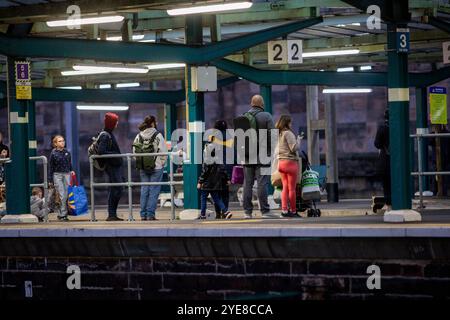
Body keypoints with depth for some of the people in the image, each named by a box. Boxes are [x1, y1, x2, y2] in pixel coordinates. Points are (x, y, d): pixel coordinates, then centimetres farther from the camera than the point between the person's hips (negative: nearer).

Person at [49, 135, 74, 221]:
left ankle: (63, 214, 5)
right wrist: (50, 180, -2)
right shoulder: (53, 154, -3)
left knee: (67, 194, -2)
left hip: (67, 174, 4)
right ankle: (62, 215, -5)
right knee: (61, 195, -9)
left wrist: (71, 171, 4)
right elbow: (50, 167, 0)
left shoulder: (67, 152, 8)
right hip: (57, 175, -4)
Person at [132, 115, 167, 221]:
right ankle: (150, 214, -4)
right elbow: (163, 152, -10)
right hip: (157, 167, -4)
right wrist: (162, 163, 3)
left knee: (144, 190, 10)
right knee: (154, 190, 0)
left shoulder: (138, 136, 4)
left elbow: (134, 152, 6)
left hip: (143, 168, 4)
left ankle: (143, 214, 9)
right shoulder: (158, 136, -9)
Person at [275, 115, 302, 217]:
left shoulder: (278, 134, 14)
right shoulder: (288, 133, -10)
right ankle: (293, 211, 0)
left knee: (285, 187, 7)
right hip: (290, 162, -7)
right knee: (292, 188, -3)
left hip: (281, 162, 7)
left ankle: (284, 210, 0)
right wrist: (298, 140, 0)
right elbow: (294, 148, -14)